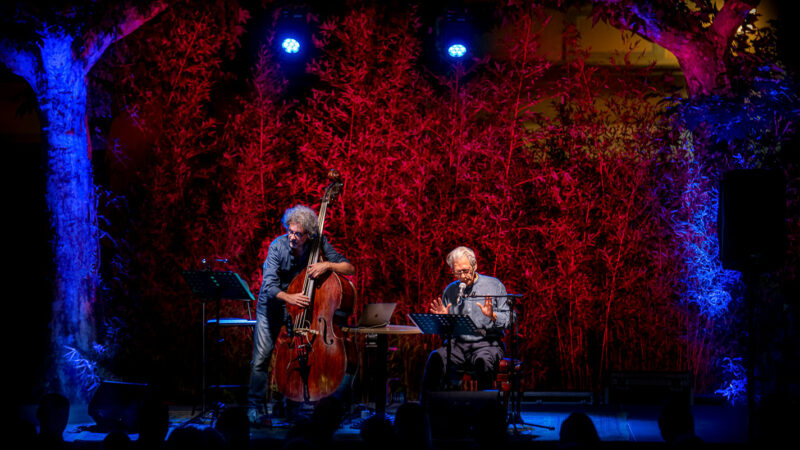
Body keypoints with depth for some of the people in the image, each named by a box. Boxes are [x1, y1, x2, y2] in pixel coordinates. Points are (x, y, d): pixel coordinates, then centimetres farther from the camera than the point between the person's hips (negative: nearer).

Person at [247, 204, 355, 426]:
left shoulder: (319, 245, -13)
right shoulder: (278, 246, -19)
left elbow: (350, 269, -11)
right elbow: (269, 285, -27)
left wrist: (328, 265, -30)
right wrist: (288, 297, -46)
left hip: (301, 305, 2)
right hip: (273, 305, -1)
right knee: (261, 357, -9)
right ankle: (255, 407, 5)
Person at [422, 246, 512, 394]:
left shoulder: (494, 285, 6)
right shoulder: (450, 290, 15)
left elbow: (508, 319, 2)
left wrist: (492, 316, -17)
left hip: (487, 343, -3)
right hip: (457, 343, 3)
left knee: (483, 360, -38)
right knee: (435, 358, -28)